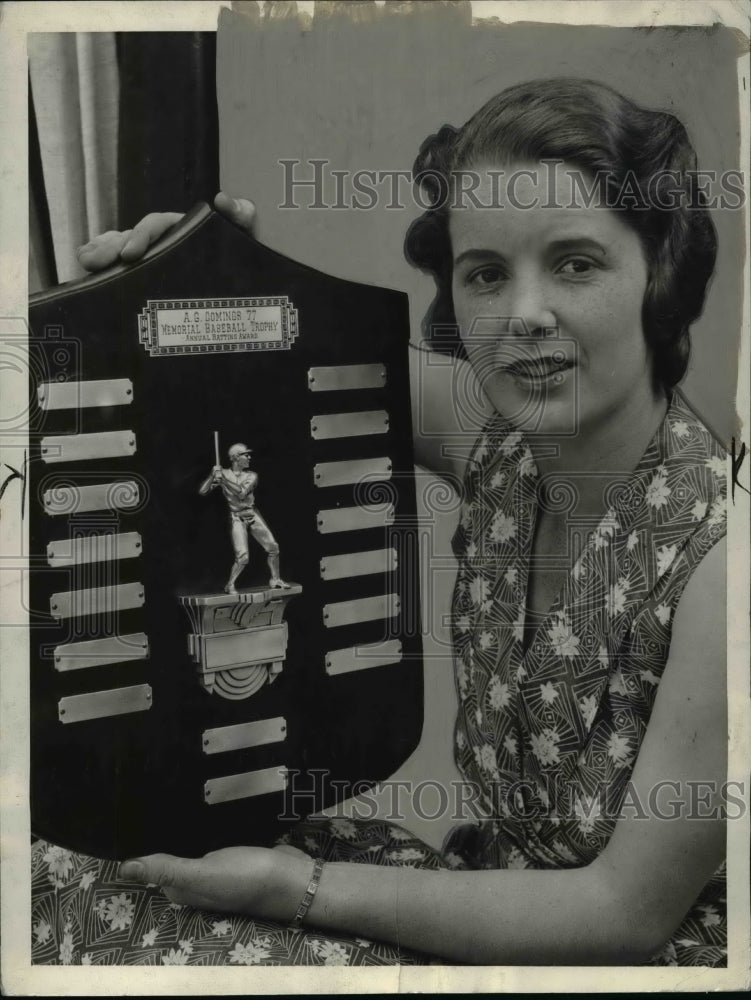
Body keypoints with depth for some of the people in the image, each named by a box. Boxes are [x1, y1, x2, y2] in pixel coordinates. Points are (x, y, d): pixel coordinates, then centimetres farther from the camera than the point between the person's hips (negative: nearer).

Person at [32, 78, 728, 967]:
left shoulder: (713, 551, -26)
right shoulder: (500, 458, -7)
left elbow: (633, 914, -20)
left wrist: (299, 887, -22)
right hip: (505, 887, 5)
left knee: (110, 924, -17)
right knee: (58, 877, -6)